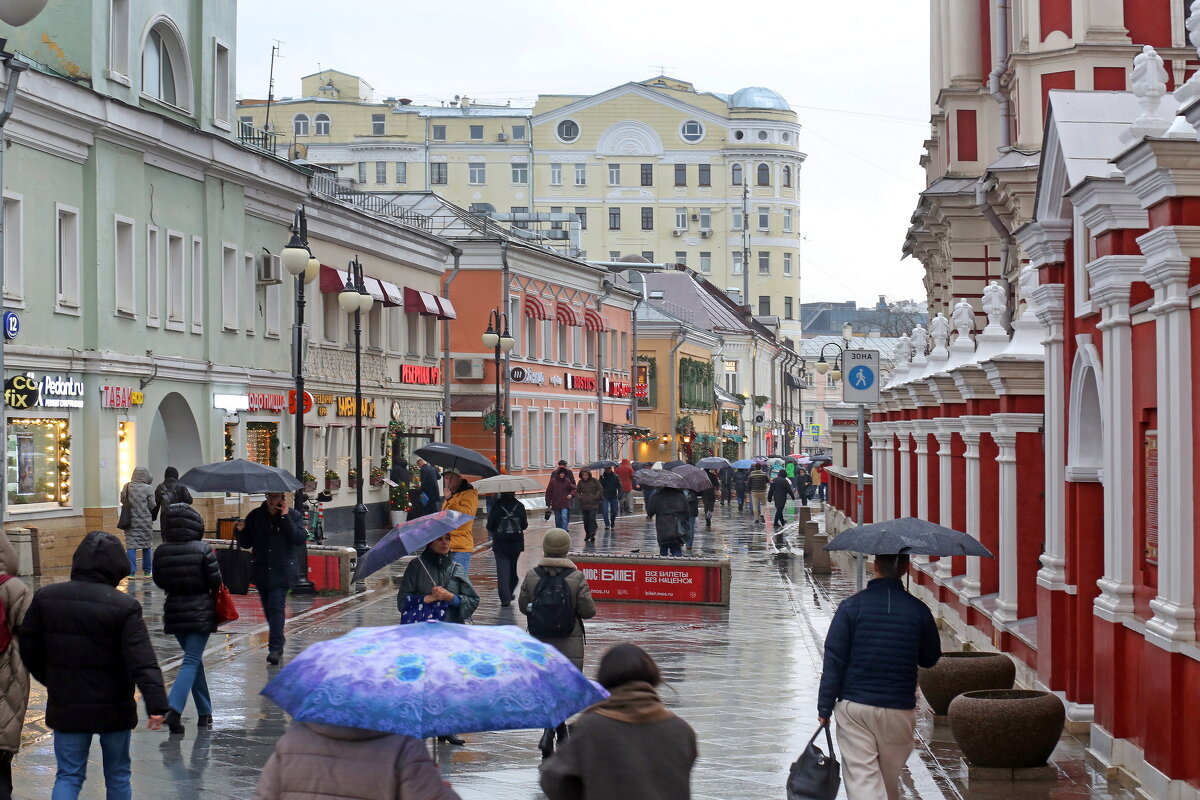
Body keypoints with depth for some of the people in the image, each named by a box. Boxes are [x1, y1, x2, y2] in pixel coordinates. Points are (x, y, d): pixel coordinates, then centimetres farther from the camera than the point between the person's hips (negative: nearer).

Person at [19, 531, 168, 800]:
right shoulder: (124, 606, -16)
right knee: (118, 775, 15)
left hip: (65, 707, 2)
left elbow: (28, 647, 6)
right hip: (113, 708, -2)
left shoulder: (45, 597, -3)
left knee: (68, 775, 9)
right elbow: (143, 660, -20)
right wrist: (157, 704, -21)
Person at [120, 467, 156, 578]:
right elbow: (152, 506, -7)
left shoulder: (126, 487, 0)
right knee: (146, 546, 10)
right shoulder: (148, 489, -10)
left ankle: (131, 572, -4)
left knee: (131, 546, 2)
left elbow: (122, 502, 9)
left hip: (130, 521, 2)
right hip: (145, 521, -2)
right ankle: (147, 571, 18)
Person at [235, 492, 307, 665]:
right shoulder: (255, 516, 5)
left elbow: (299, 539, -15)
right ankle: (278, 640, 34)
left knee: (276, 606, -14)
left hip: (282, 571, -4)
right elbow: (246, 544, 9)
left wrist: (285, 518, -17)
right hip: (261, 571, 4)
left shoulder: (293, 515, -1)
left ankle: (275, 647, -15)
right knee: (268, 608, 13)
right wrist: (241, 532, -12)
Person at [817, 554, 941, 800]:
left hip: (855, 707, -2)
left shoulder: (851, 606, -6)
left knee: (861, 779, -3)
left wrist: (825, 706, 0)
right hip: (900, 709, 2)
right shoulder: (919, 611, -3)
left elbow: (833, 660, -6)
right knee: (890, 779, 18)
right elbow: (930, 659, 9)